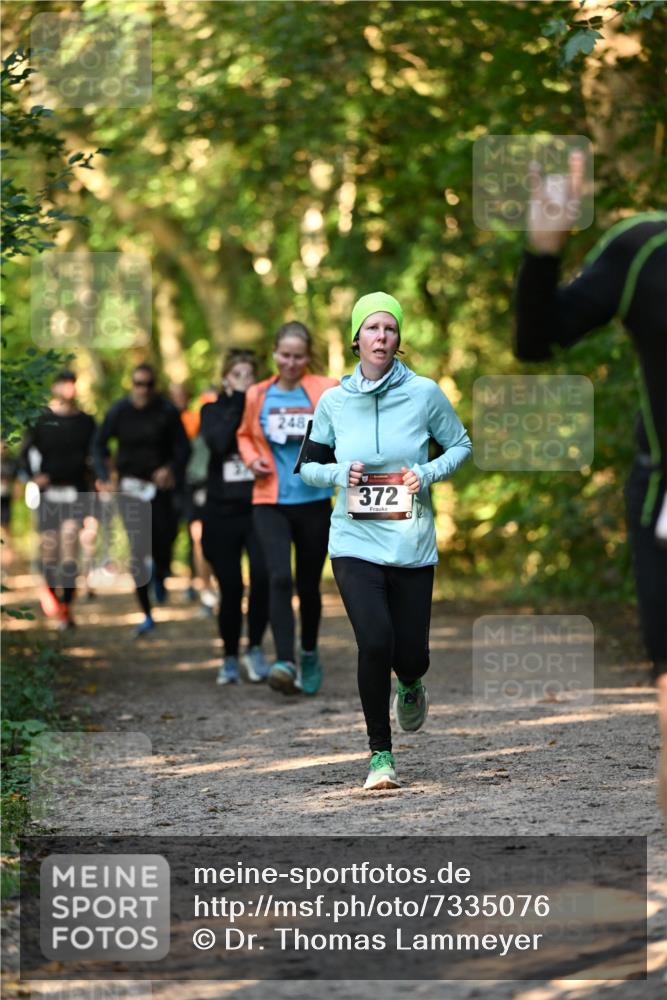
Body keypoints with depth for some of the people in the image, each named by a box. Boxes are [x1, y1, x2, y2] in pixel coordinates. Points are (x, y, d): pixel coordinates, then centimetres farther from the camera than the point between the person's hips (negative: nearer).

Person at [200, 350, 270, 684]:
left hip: (258, 509, -1)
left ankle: (254, 649, -4)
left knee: (262, 576, -21)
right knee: (230, 587, 1)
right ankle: (230, 658, 19)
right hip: (222, 511, 1)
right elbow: (218, 442, -13)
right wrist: (237, 402, -10)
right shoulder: (213, 411, 8)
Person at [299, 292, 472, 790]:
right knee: (375, 642, -19)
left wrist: (428, 473, -9)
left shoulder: (425, 393, -3)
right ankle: (381, 754, -3)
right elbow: (308, 465, 13)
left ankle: (410, 686, 43)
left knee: (411, 654, 2)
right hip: (355, 543, 0)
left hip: (412, 545, 1)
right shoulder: (333, 402, 1)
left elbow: (461, 445, 10)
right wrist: (341, 473, -8)